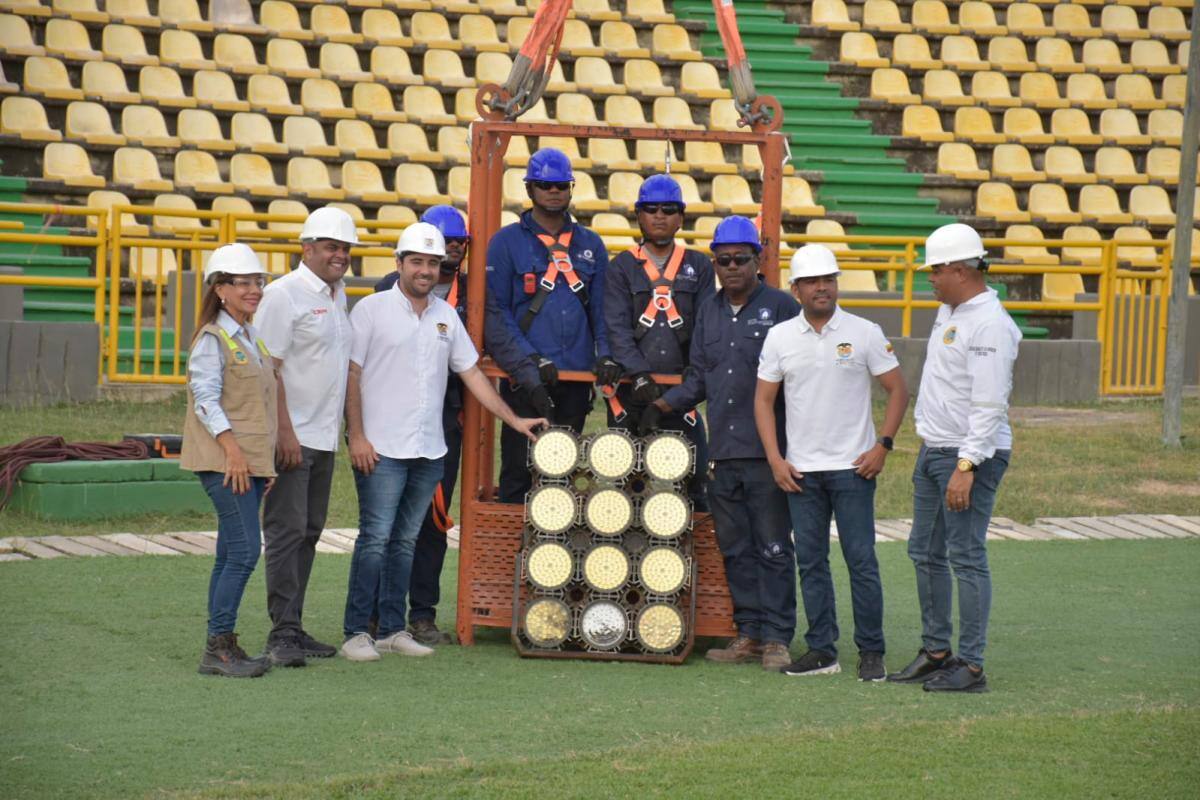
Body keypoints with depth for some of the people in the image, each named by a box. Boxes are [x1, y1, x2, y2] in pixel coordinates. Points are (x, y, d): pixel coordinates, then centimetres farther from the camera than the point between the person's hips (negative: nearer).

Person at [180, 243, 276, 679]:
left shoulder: (254, 339, 17)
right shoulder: (212, 340, -8)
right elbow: (205, 398, -15)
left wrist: (267, 460, 17)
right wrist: (232, 450, -22)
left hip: (251, 460, 9)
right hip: (224, 460, -8)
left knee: (231, 554, 9)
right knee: (245, 550, -13)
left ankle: (222, 646, 12)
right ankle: (219, 647, -9)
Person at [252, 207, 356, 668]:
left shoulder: (338, 295, 15)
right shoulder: (285, 294, -10)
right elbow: (268, 368, -15)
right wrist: (285, 432, -20)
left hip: (324, 437, 9)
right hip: (291, 437, -8)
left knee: (308, 532, 11)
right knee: (286, 532, -8)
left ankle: (294, 629, 17)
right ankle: (282, 634, -7)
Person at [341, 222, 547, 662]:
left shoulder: (446, 315, 13)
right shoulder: (372, 309, -2)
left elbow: (471, 372, 17)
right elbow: (351, 375, -5)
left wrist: (514, 419, 12)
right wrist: (357, 436, -11)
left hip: (429, 451, 5)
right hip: (381, 448, -5)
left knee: (405, 540, 9)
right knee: (376, 538, -8)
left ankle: (392, 629, 14)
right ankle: (356, 632, -4)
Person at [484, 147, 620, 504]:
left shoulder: (590, 245, 14)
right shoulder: (507, 242, 2)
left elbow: (601, 309, 14)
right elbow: (495, 313, -3)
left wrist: (605, 354, -4)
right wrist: (529, 362, -13)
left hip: (576, 380, 4)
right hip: (525, 382, -4)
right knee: (518, 474, -4)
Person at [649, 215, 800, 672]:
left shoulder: (781, 308, -1)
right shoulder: (709, 311, 17)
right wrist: (662, 405, 7)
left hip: (767, 451, -6)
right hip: (722, 452, 6)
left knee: (773, 548, -4)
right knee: (735, 549, 8)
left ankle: (776, 637, -1)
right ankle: (749, 634, 14)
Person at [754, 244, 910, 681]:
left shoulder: (864, 333, -1)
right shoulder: (780, 337, 5)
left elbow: (897, 390, 3)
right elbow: (764, 400, 9)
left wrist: (883, 445, -7)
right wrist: (775, 460, 0)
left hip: (852, 466, -3)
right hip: (801, 470, 3)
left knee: (861, 561, -4)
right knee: (810, 561, 6)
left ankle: (871, 652, 3)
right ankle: (822, 650, 13)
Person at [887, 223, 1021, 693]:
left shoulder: (990, 324, -18)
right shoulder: (948, 311, 14)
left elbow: (990, 405, -23)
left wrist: (966, 467, -26)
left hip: (972, 455, -10)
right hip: (933, 450, 10)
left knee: (966, 558, -8)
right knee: (926, 553, 14)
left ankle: (971, 666, -5)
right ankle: (935, 651, 23)